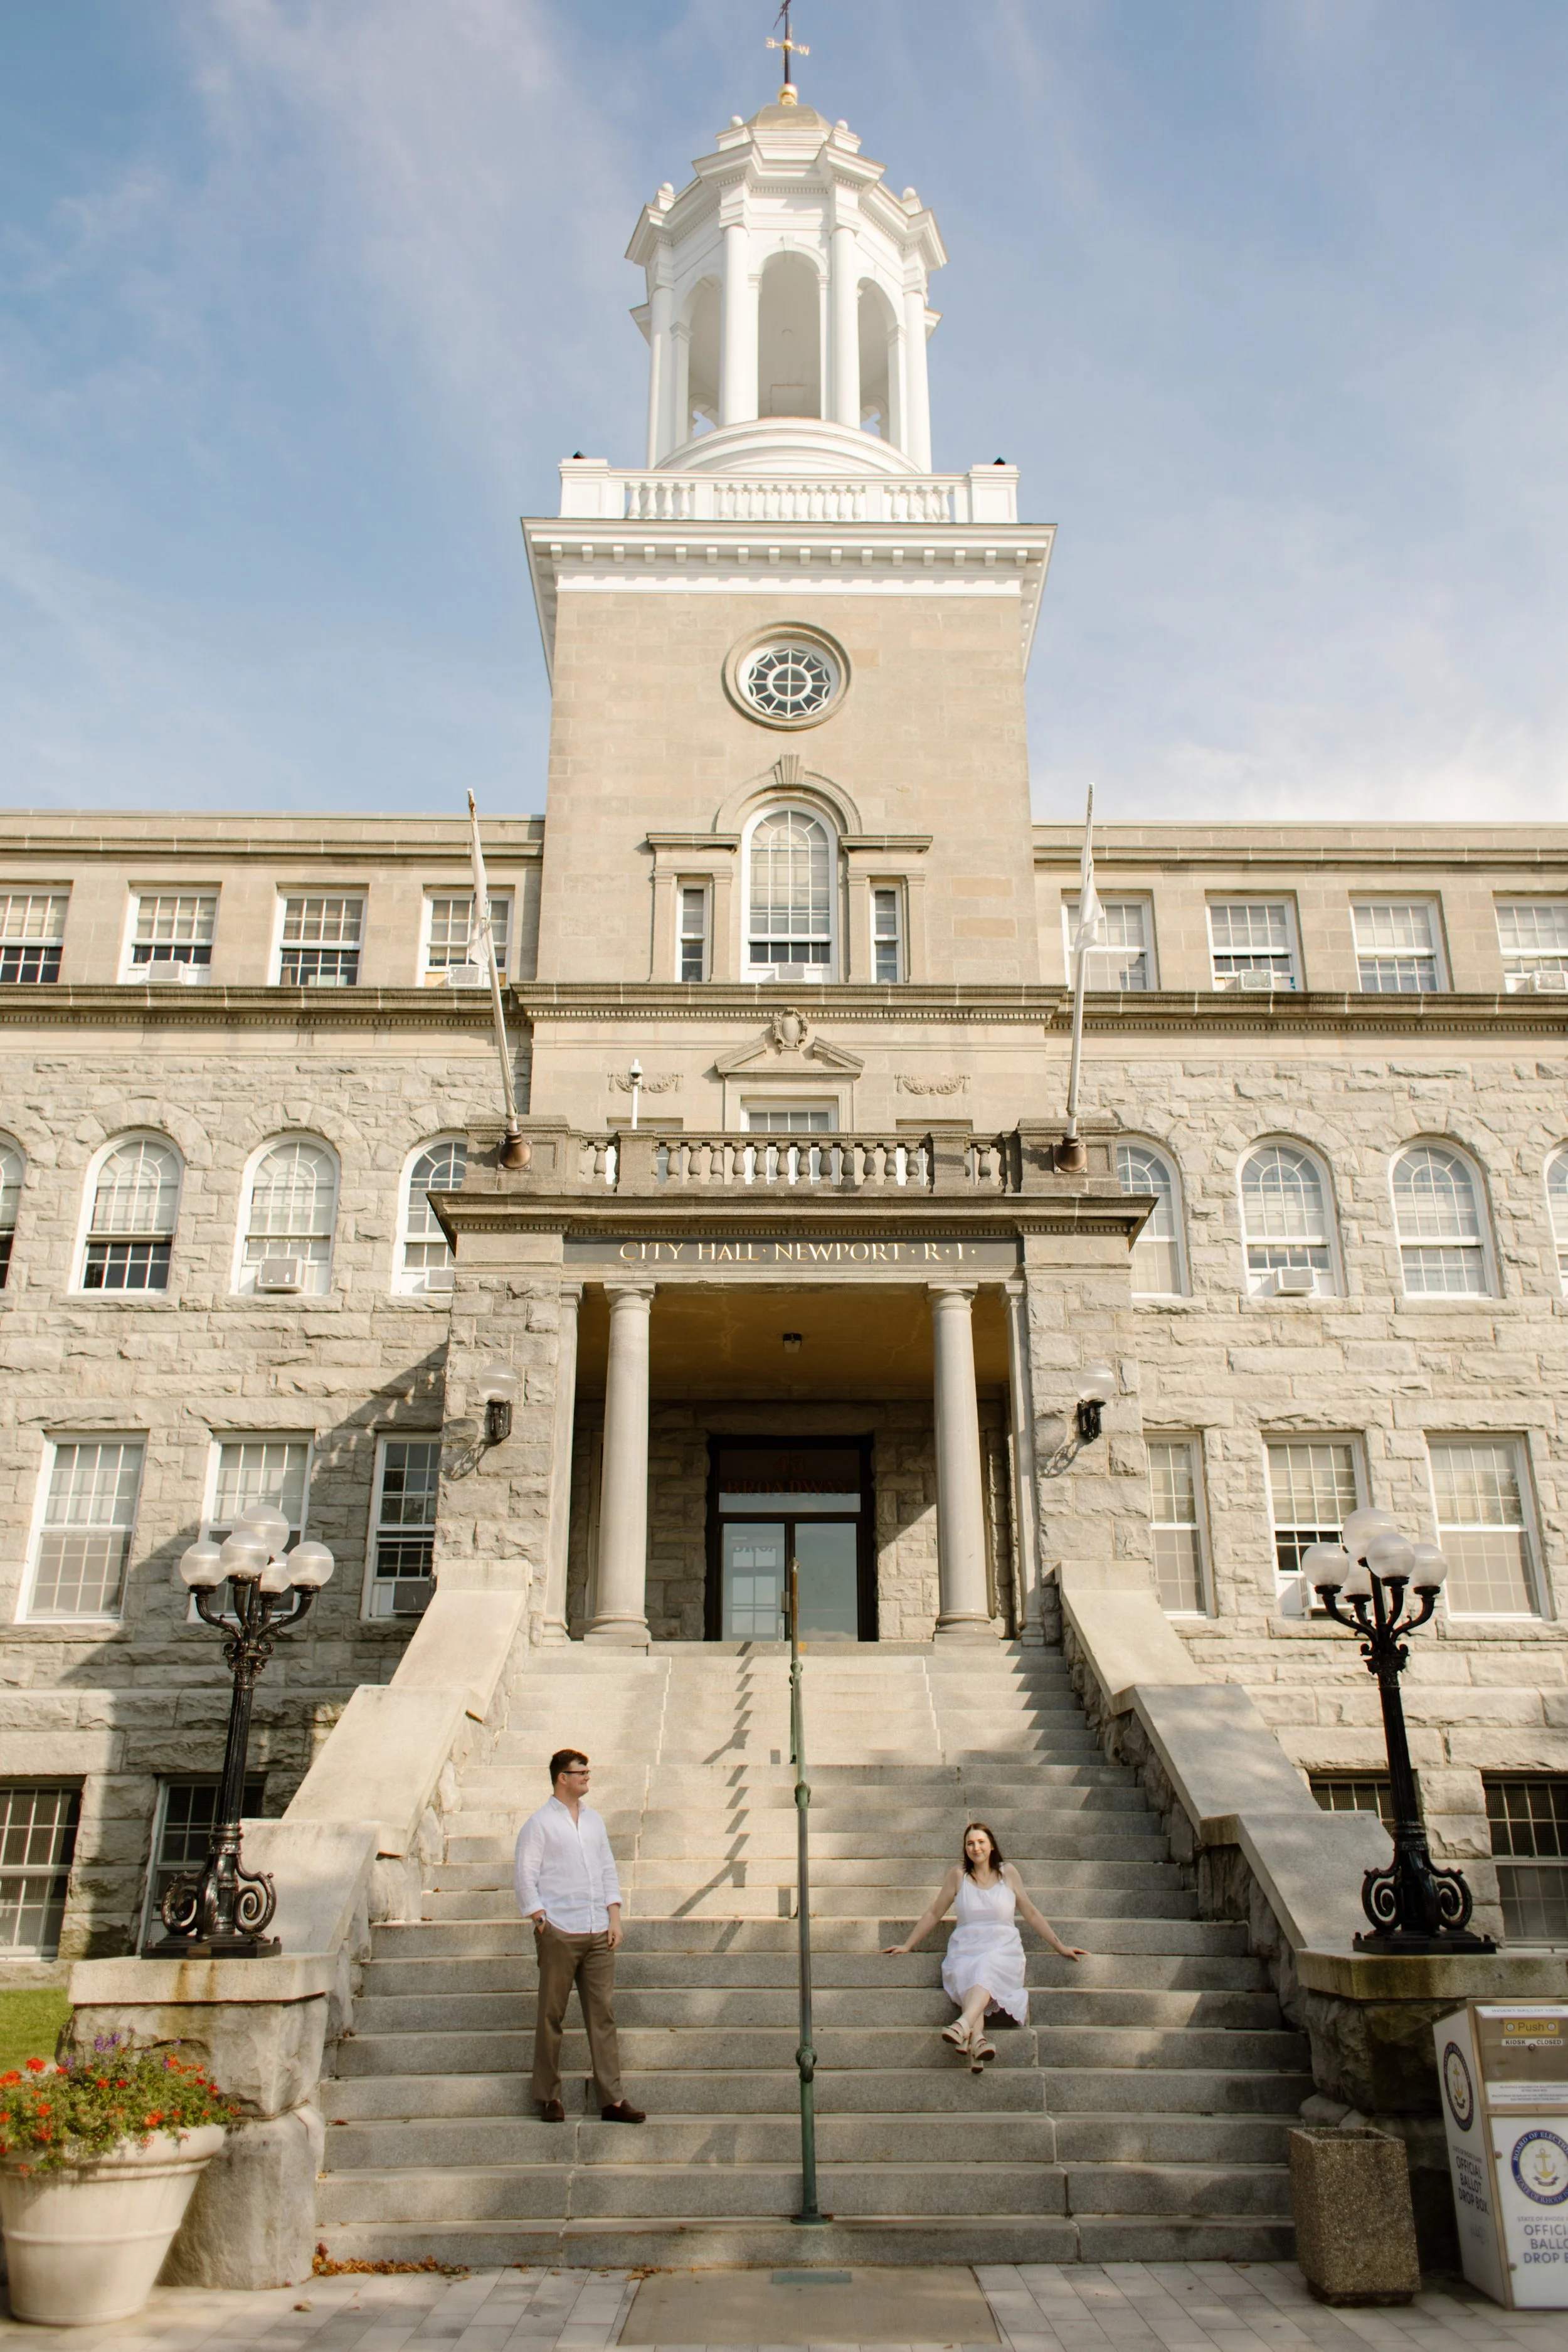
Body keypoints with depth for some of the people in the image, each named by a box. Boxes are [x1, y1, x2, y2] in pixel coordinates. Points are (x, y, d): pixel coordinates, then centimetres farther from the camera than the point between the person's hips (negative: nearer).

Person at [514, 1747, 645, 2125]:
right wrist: (541, 1921, -9)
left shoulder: (594, 1820, 15)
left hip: (598, 1934, 5)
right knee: (551, 2016, 4)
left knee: (603, 2014, 2)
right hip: (558, 1933, -4)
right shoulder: (539, 1824, -1)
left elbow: (608, 1870, 17)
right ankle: (548, 2097, 16)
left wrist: (614, 1917, 8)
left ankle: (612, 2099, 5)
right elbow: (526, 1877, -3)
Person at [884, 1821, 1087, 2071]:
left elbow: (1031, 1913, 16)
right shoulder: (959, 1874, 8)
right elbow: (934, 1913, 14)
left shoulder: (1007, 1873, 10)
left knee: (986, 1970, -36)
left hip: (1003, 1948, -1)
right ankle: (976, 2040, -56)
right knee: (967, 1977, -34)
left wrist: (1060, 1946, 16)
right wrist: (907, 1946, 14)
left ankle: (963, 2025, -59)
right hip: (966, 1948, 1)